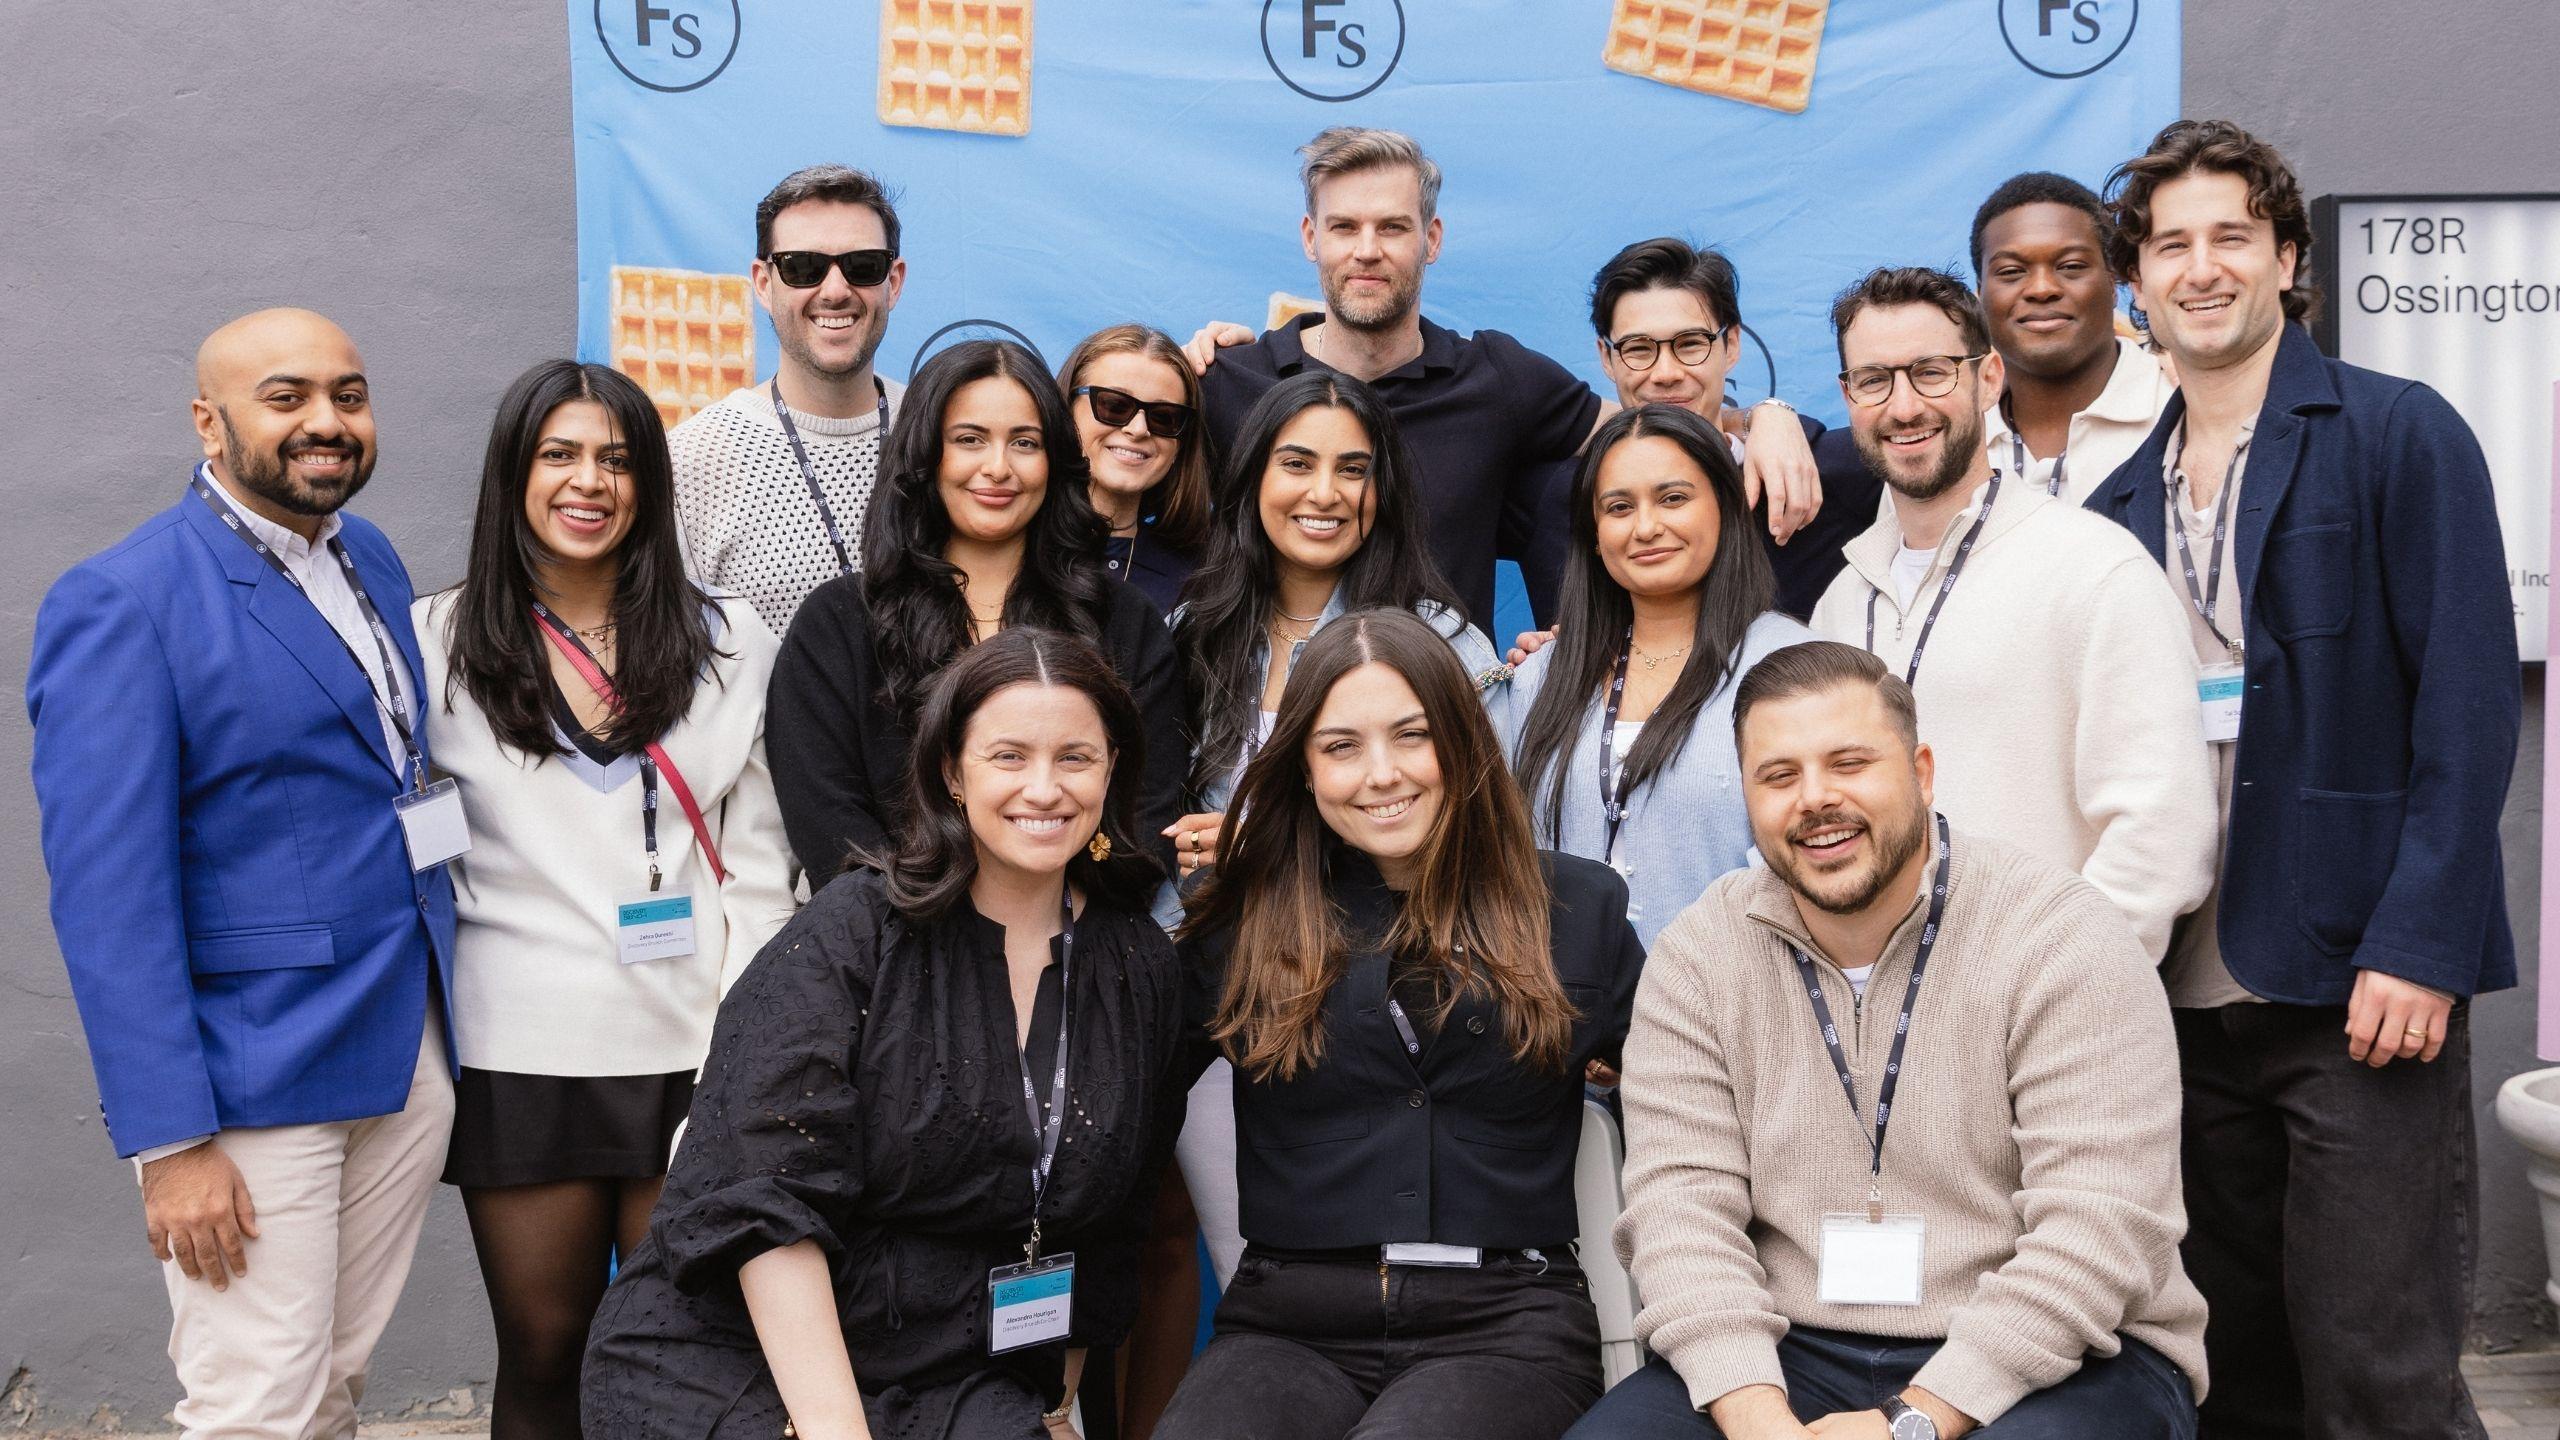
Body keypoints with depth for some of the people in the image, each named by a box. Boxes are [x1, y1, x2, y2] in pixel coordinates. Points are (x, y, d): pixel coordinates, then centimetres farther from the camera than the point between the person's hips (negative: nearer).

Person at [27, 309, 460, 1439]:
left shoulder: (371, 559, 10)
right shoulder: (121, 604, -13)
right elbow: (107, 896, -16)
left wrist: (441, 1017, 13)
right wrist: (170, 1141, -18)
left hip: (409, 1053, 7)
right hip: (253, 1087, -7)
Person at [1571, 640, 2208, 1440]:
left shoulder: (2064, 940, -9)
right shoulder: (1698, 958, 2)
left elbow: (2099, 1230, -16)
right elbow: (1681, 1202, -5)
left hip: (2054, 1360, -3)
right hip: (1793, 1358, 3)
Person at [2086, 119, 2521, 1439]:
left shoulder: (2398, 435, -3)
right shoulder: (2122, 504, 13)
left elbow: (2468, 701, -9)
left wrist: (2419, 947, -17)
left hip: (2359, 983, -5)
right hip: (2188, 995, 5)